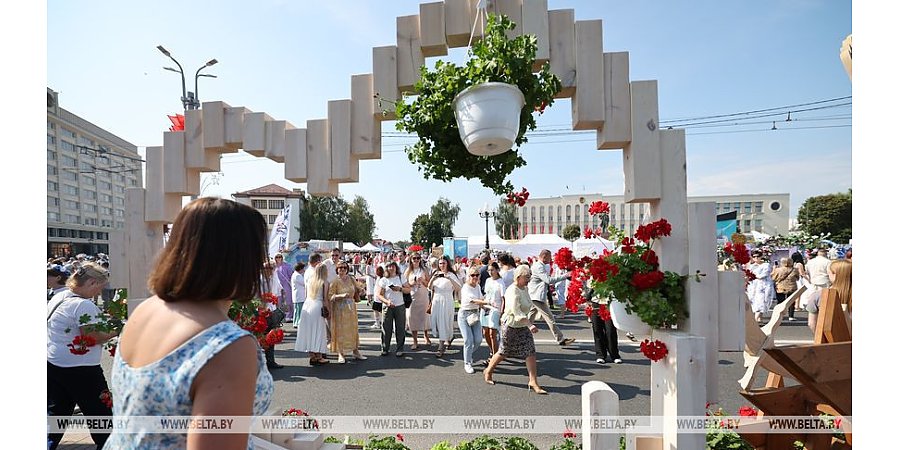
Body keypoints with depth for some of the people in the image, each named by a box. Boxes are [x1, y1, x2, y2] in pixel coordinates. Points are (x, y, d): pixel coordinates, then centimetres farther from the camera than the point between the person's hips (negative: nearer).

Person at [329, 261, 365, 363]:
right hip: (339, 308, -5)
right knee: (340, 330, -1)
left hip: (351, 307, 5)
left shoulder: (350, 279, 5)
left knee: (353, 329, 10)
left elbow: (356, 290, 23)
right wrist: (341, 296, -27)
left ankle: (355, 351, 21)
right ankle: (340, 354, 9)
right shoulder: (335, 281, -10)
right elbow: (330, 296, -16)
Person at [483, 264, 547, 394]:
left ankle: (533, 382, 5)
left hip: (523, 326, 8)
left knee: (531, 353, -1)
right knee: (504, 352, 8)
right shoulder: (512, 291, -22)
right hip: (511, 326, -8)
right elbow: (517, 312, -30)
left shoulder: (524, 289, 6)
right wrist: (530, 325, -36)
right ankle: (488, 371, 31)